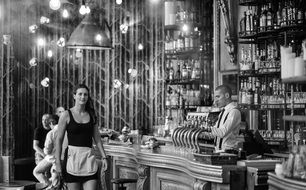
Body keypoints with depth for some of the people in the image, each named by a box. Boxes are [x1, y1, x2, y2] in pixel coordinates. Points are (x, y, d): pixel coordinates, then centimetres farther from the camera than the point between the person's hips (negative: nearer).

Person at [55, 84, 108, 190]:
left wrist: (104, 157, 7)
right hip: (72, 156, -3)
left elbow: (97, 139, 15)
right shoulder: (66, 115, 0)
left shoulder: (91, 115, 11)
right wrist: (58, 162, -6)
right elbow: (59, 139, -1)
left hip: (89, 157, 3)